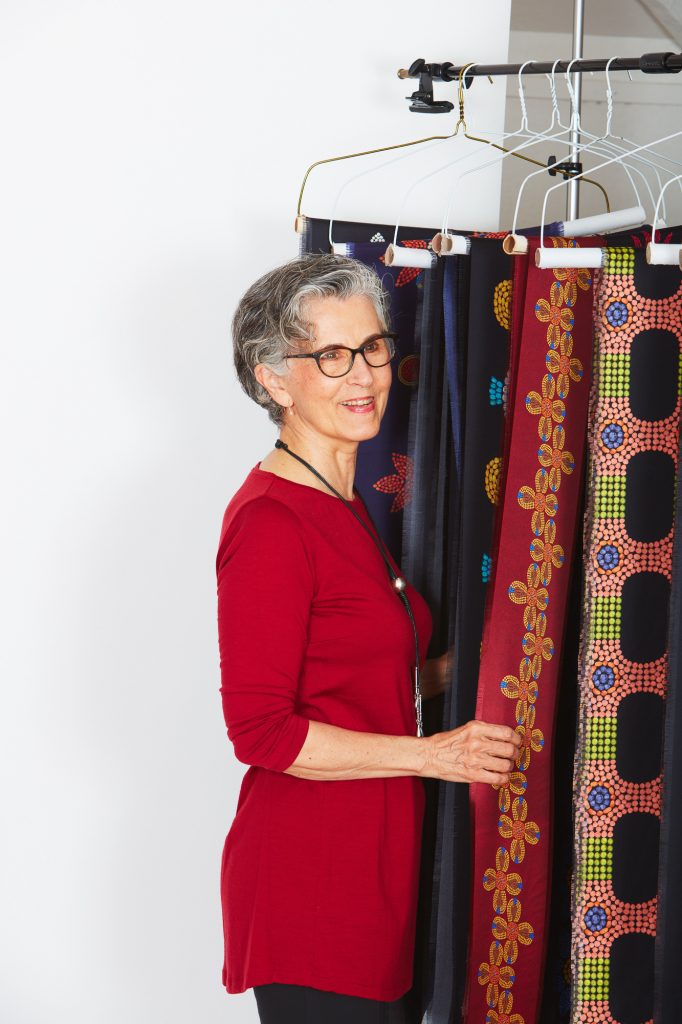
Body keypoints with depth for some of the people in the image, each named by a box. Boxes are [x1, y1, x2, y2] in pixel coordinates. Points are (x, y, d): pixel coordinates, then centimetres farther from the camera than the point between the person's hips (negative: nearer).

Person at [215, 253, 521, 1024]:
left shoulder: (346, 507, 13)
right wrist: (429, 753, -16)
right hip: (308, 875, -9)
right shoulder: (269, 521, -16)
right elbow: (260, 729, -19)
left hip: (371, 864, 9)